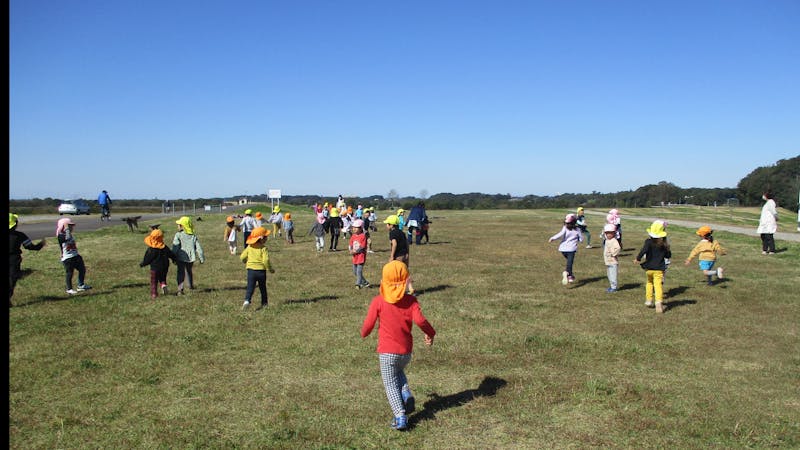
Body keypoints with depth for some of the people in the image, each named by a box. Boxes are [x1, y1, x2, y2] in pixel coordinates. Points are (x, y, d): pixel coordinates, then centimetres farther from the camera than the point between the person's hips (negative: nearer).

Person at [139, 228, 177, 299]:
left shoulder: (151, 249, -16)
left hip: (155, 268, -4)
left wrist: (142, 264, 6)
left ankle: (154, 294, 5)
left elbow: (148, 259, -10)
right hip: (164, 267, 4)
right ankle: (163, 285, -7)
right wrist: (174, 260, 26)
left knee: (154, 281, 7)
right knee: (162, 278, 21)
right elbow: (170, 254, 8)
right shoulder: (164, 247, -2)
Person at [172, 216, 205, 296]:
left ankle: (180, 289, -16)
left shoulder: (178, 235, -7)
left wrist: (174, 258, -8)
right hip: (191, 258, 4)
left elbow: (175, 247, -13)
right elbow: (199, 248, 4)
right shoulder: (193, 236, 5)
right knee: (189, 271, 26)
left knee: (181, 273, -3)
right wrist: (202, 258, 10)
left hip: (181, 258, -4)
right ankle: (191, 285, 40)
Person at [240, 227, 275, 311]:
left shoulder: (249, 247, 3)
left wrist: (246, 263, 28)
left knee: (250, 287, 1)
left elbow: (242, 257, 6)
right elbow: (265, 260, -19)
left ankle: (247, 301, -21)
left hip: (251, 270, 2)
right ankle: (264, 303, 24)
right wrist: (270, 269, -4)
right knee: (262, 287, 14)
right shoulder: (263, 248, -11)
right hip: (261, 270, -2)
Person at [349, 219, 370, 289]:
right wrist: (351, 250, -13)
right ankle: (365, 282, 25)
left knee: (359, 271, -9)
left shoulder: (363, 236, -12)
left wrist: (356, 251, -18)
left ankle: (358, 284, 2)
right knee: (355, 272, 13)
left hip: (361, 255, -8)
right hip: (355, 256, 8)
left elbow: (363, 247, -16)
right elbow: (350, 245, 7)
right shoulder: (353, 236, 8)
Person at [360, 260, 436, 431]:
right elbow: (420, 320, -18)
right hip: (406, 352, 3)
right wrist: (430, 333, -1)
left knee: (390, 384, 9)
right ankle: (406, 395, 8)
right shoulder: (411, 300, -5)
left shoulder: (378, 301, -8)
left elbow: (368, 324, -5)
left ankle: (400, 416, -4)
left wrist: (364, 334, 17)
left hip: (387, 352, -3)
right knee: (399, 372, 31)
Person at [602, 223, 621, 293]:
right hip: (608, 262, 10)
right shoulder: (607, 240, 12)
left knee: (612, 275, -6)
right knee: (609, 274, 17)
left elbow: (618, 248, -32)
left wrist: (613, 254, -21)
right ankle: (611, 286, 28)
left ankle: (614, 287, 1)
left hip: (613, 262, -10)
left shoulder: (614, 241, -17)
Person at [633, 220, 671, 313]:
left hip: (649, 268, 0)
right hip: (659, 269, 0)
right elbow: (668, 256, 10)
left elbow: (644, 250, -26)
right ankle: (658, 303, -19)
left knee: (649, 283, 23)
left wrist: (638, 259, -16)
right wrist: (668, 249, 27)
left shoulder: (649, 242, -8)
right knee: (658, 285, -5)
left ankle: (648, 301, 28)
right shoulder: (664, 244, 1)